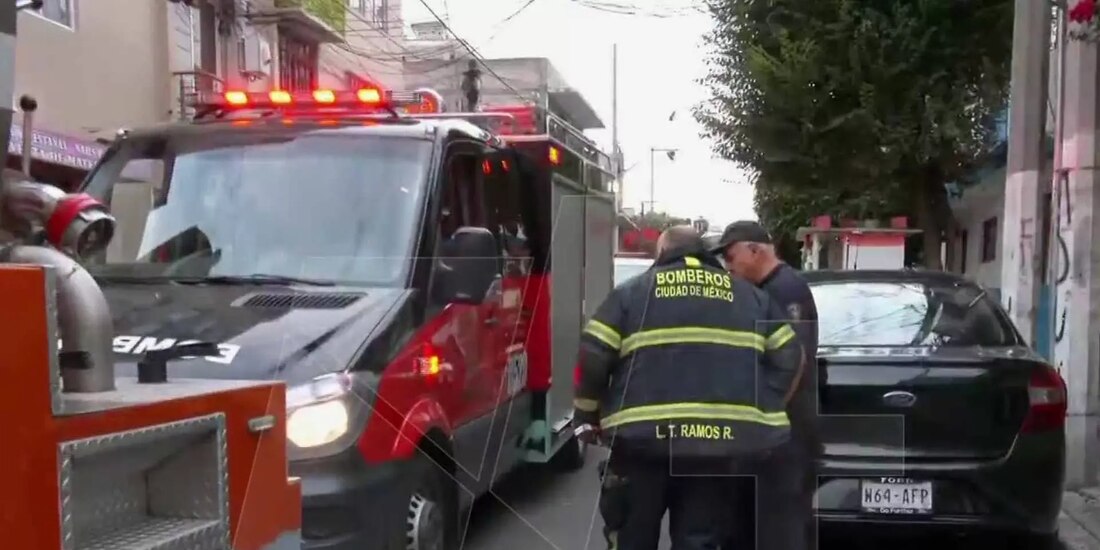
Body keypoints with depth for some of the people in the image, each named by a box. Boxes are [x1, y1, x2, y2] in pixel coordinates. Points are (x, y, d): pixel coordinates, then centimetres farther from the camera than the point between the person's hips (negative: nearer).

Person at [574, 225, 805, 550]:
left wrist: (587, 416, 9)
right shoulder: (750, 296, 17)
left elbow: (593, 358, -1)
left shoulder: (632, 292, 8)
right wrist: (764, 411, 16)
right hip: (718, 441, 2)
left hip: (642, 439, -2)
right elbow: (790, 357, 11)